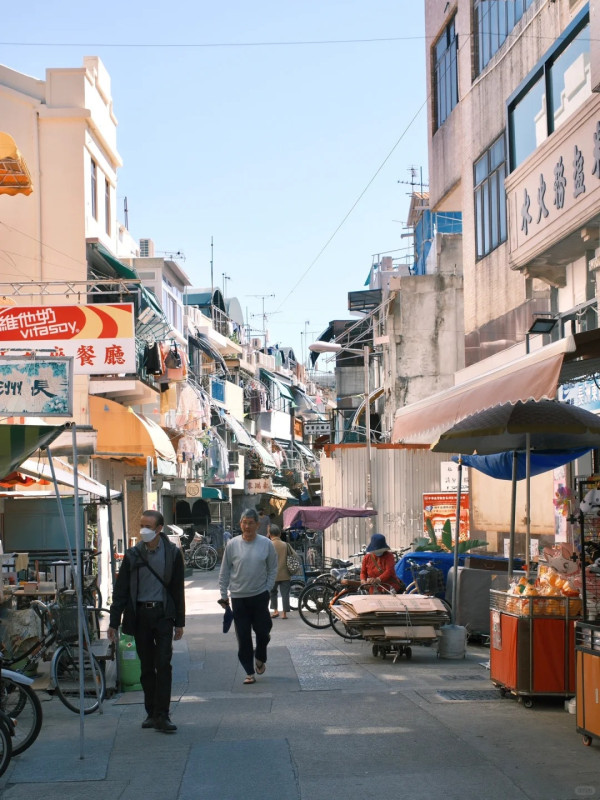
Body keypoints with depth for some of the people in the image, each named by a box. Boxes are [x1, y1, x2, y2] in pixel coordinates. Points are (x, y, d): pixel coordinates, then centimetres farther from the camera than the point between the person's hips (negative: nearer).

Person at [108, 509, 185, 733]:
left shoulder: (172, 553, 1)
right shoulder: (133, 554, 3)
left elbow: (177, 589, 5)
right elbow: (121, 589, 5)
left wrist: (179, 622, 3)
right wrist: (114, 622, 1)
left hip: (163, 613, -2)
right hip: (140, 615, 2)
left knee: (163, 664, -8)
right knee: (146, 666, 7)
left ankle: (162, 716, -7)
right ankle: (151, 713, 16)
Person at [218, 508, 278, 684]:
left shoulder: (266, 544, 0)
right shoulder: (232, 545, -1)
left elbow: (272, 569, 8)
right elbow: (224, 572, 6)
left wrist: (267, 589, 0)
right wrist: (223, 595, 4)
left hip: (260, 596, 0)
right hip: (238, 597, 0)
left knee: (263, 632, 3)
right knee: (243, 637, 1)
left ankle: (260, 659, 32)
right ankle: (249, 672, 10)